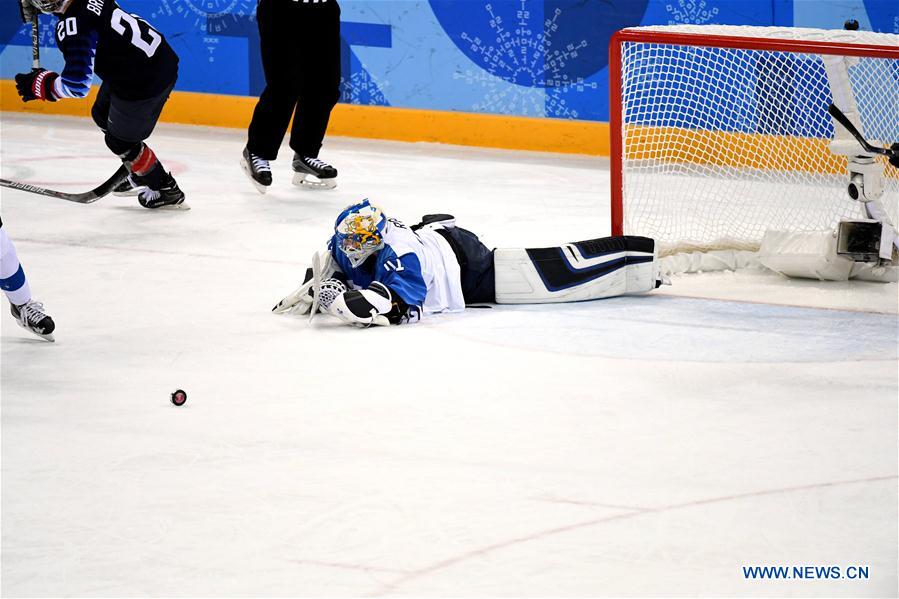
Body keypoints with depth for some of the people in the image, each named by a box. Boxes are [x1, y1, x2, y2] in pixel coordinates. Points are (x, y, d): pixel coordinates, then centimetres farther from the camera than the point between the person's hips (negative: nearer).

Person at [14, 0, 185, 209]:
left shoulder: (73, 25, -27)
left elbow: (77, 83, -30)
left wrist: (40, 84, -15)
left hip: (144, 82, -9)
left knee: (120, 140, 11)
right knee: (102, 116, 27)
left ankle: (167, 191, 26)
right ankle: (139, 176, 43)